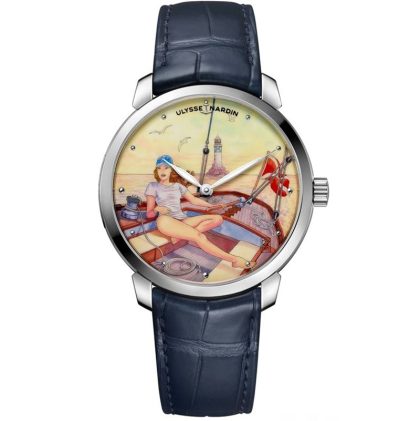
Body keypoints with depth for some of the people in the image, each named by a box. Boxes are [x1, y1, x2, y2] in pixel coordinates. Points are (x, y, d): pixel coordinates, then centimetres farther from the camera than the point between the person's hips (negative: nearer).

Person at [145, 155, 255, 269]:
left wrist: (211, 206, 18)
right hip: (166, 221, -6)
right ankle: (234, 259, -34)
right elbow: (149, 213, 9)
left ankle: (181, 235, -23)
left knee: (218, 219, -11)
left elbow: (193, 199, 28)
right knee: (199, 237, -32)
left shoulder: (177, 185, 22)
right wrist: (156, 209, -12)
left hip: (182, 220, 7)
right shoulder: (153, 186, 10)